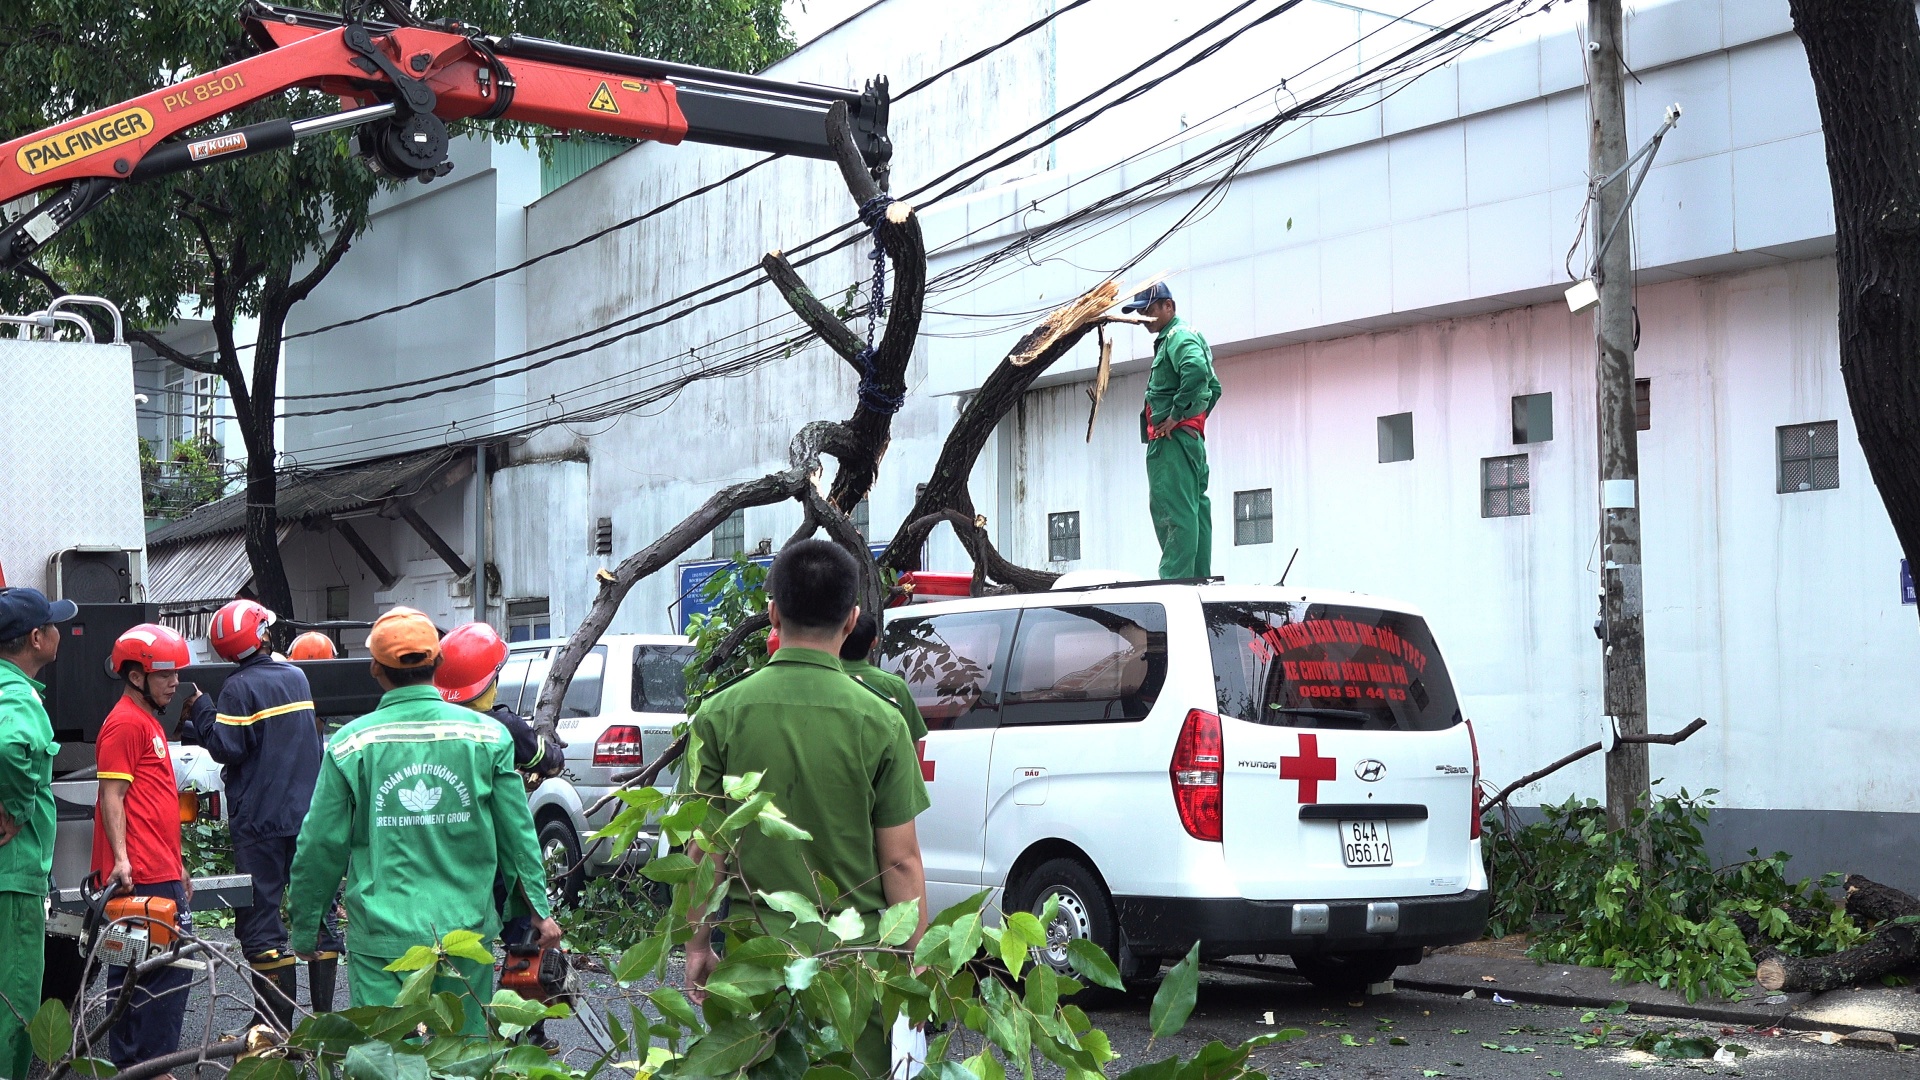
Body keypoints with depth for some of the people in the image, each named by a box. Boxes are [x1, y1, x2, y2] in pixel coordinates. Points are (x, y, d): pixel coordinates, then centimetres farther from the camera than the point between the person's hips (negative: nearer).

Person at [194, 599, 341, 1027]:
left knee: (261, 918, -1)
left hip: (261, 819, -6)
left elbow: (227, 748, -17)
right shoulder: (297, 676, 9)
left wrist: (200, 715, -5)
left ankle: (278, 1022, -2)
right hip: (309, 813, 6)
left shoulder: (239, 688, -12)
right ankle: (325, 1014, 14)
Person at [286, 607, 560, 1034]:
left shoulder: (350, 744, -4)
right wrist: (538, 910, 17)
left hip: (381, 939, -1)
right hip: (466, 932, 2)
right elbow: (518, 835, 6)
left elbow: (320, 846, 1)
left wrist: (304, 928, 14)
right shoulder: (486, 736, 0)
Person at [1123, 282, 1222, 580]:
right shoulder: (1169, 340, 26)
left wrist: (1176, 415, -22)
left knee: (1175, 513, -15)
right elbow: (1213, 388, 34)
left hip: (1172, 438, -11)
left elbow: (1196, 370, -29)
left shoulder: (1179, 336, -6)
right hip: (1191, 438, 11)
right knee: (1195, 510, 9)